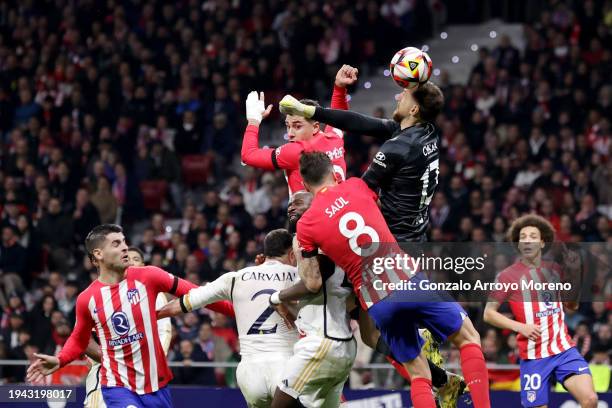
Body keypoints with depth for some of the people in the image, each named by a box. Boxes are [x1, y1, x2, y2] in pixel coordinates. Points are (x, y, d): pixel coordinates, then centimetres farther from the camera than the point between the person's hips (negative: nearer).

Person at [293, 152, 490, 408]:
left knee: (418, 372, 13)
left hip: (377, 305, 1)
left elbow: (313, 283, 2)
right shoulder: (356, 186, 7)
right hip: (410, 279, 0)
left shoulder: (305, 225, 2)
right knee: (468, 338, 13)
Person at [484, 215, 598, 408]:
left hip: (565, 349, 3)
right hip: (533, 356, -3)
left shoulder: (555, 269, 10)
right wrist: (520, 326, -15)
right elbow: (489, 314, -1)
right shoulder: (508, 275, -3)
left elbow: (572, 305, 21)